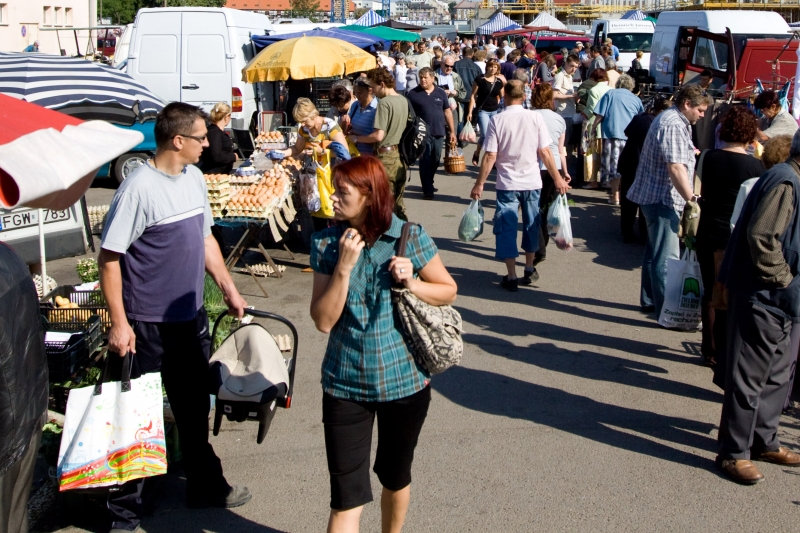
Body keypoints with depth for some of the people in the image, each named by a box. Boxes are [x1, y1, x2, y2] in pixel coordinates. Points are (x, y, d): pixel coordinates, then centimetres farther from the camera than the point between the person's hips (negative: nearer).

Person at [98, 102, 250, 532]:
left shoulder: (194, 178, 5)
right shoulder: (139, 188, -19)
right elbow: (109, 257, -17)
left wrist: (228, 289, 16)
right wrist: (119, 323, -19)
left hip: (190, 318, 8)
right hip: (147, 324, -7)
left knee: (194, 407, 21)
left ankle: (205, 485, 37)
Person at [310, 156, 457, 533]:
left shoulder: (410, 237, -8)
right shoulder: (326, 243, -5)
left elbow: (449, 291, 2)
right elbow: (323, 321, -9)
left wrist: (412, 283, -17)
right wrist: (344, 267, -20)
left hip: (404, 379, 0)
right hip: (345, 384, 0)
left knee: (395, 477, 20)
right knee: (346, 493, -2)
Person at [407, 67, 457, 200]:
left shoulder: (441, 93, 7)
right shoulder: (413, 94, -1)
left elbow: (447, 112, 11)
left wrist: (452, 131, 8)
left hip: (439, 133, 3)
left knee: (435, 160, 12)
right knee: (425, 161, -4)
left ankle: (429, 183, 31)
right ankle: (427, 190, -1)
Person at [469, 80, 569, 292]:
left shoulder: (497, 120, -8)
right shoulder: (535, 118, -5)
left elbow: (490, 156, -10)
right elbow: (545, 152, -6)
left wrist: (479, 184, -3)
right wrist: (558, 179, 4)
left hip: (507, 184, -2)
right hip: (532, 182, 2)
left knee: (506, 227, 5)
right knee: (531, 225, 18)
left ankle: (512, 277, 4)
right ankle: (529, 270, 30)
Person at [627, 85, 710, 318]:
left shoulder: (671, 119, 14)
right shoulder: (673, 126, -20)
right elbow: (676, 168, -29)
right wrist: (693, 199, -30)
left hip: (656, 196, 11)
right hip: (662, 198, -11)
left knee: (655, 253, 20)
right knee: (666, 258, -8)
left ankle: (650, 300, 31)